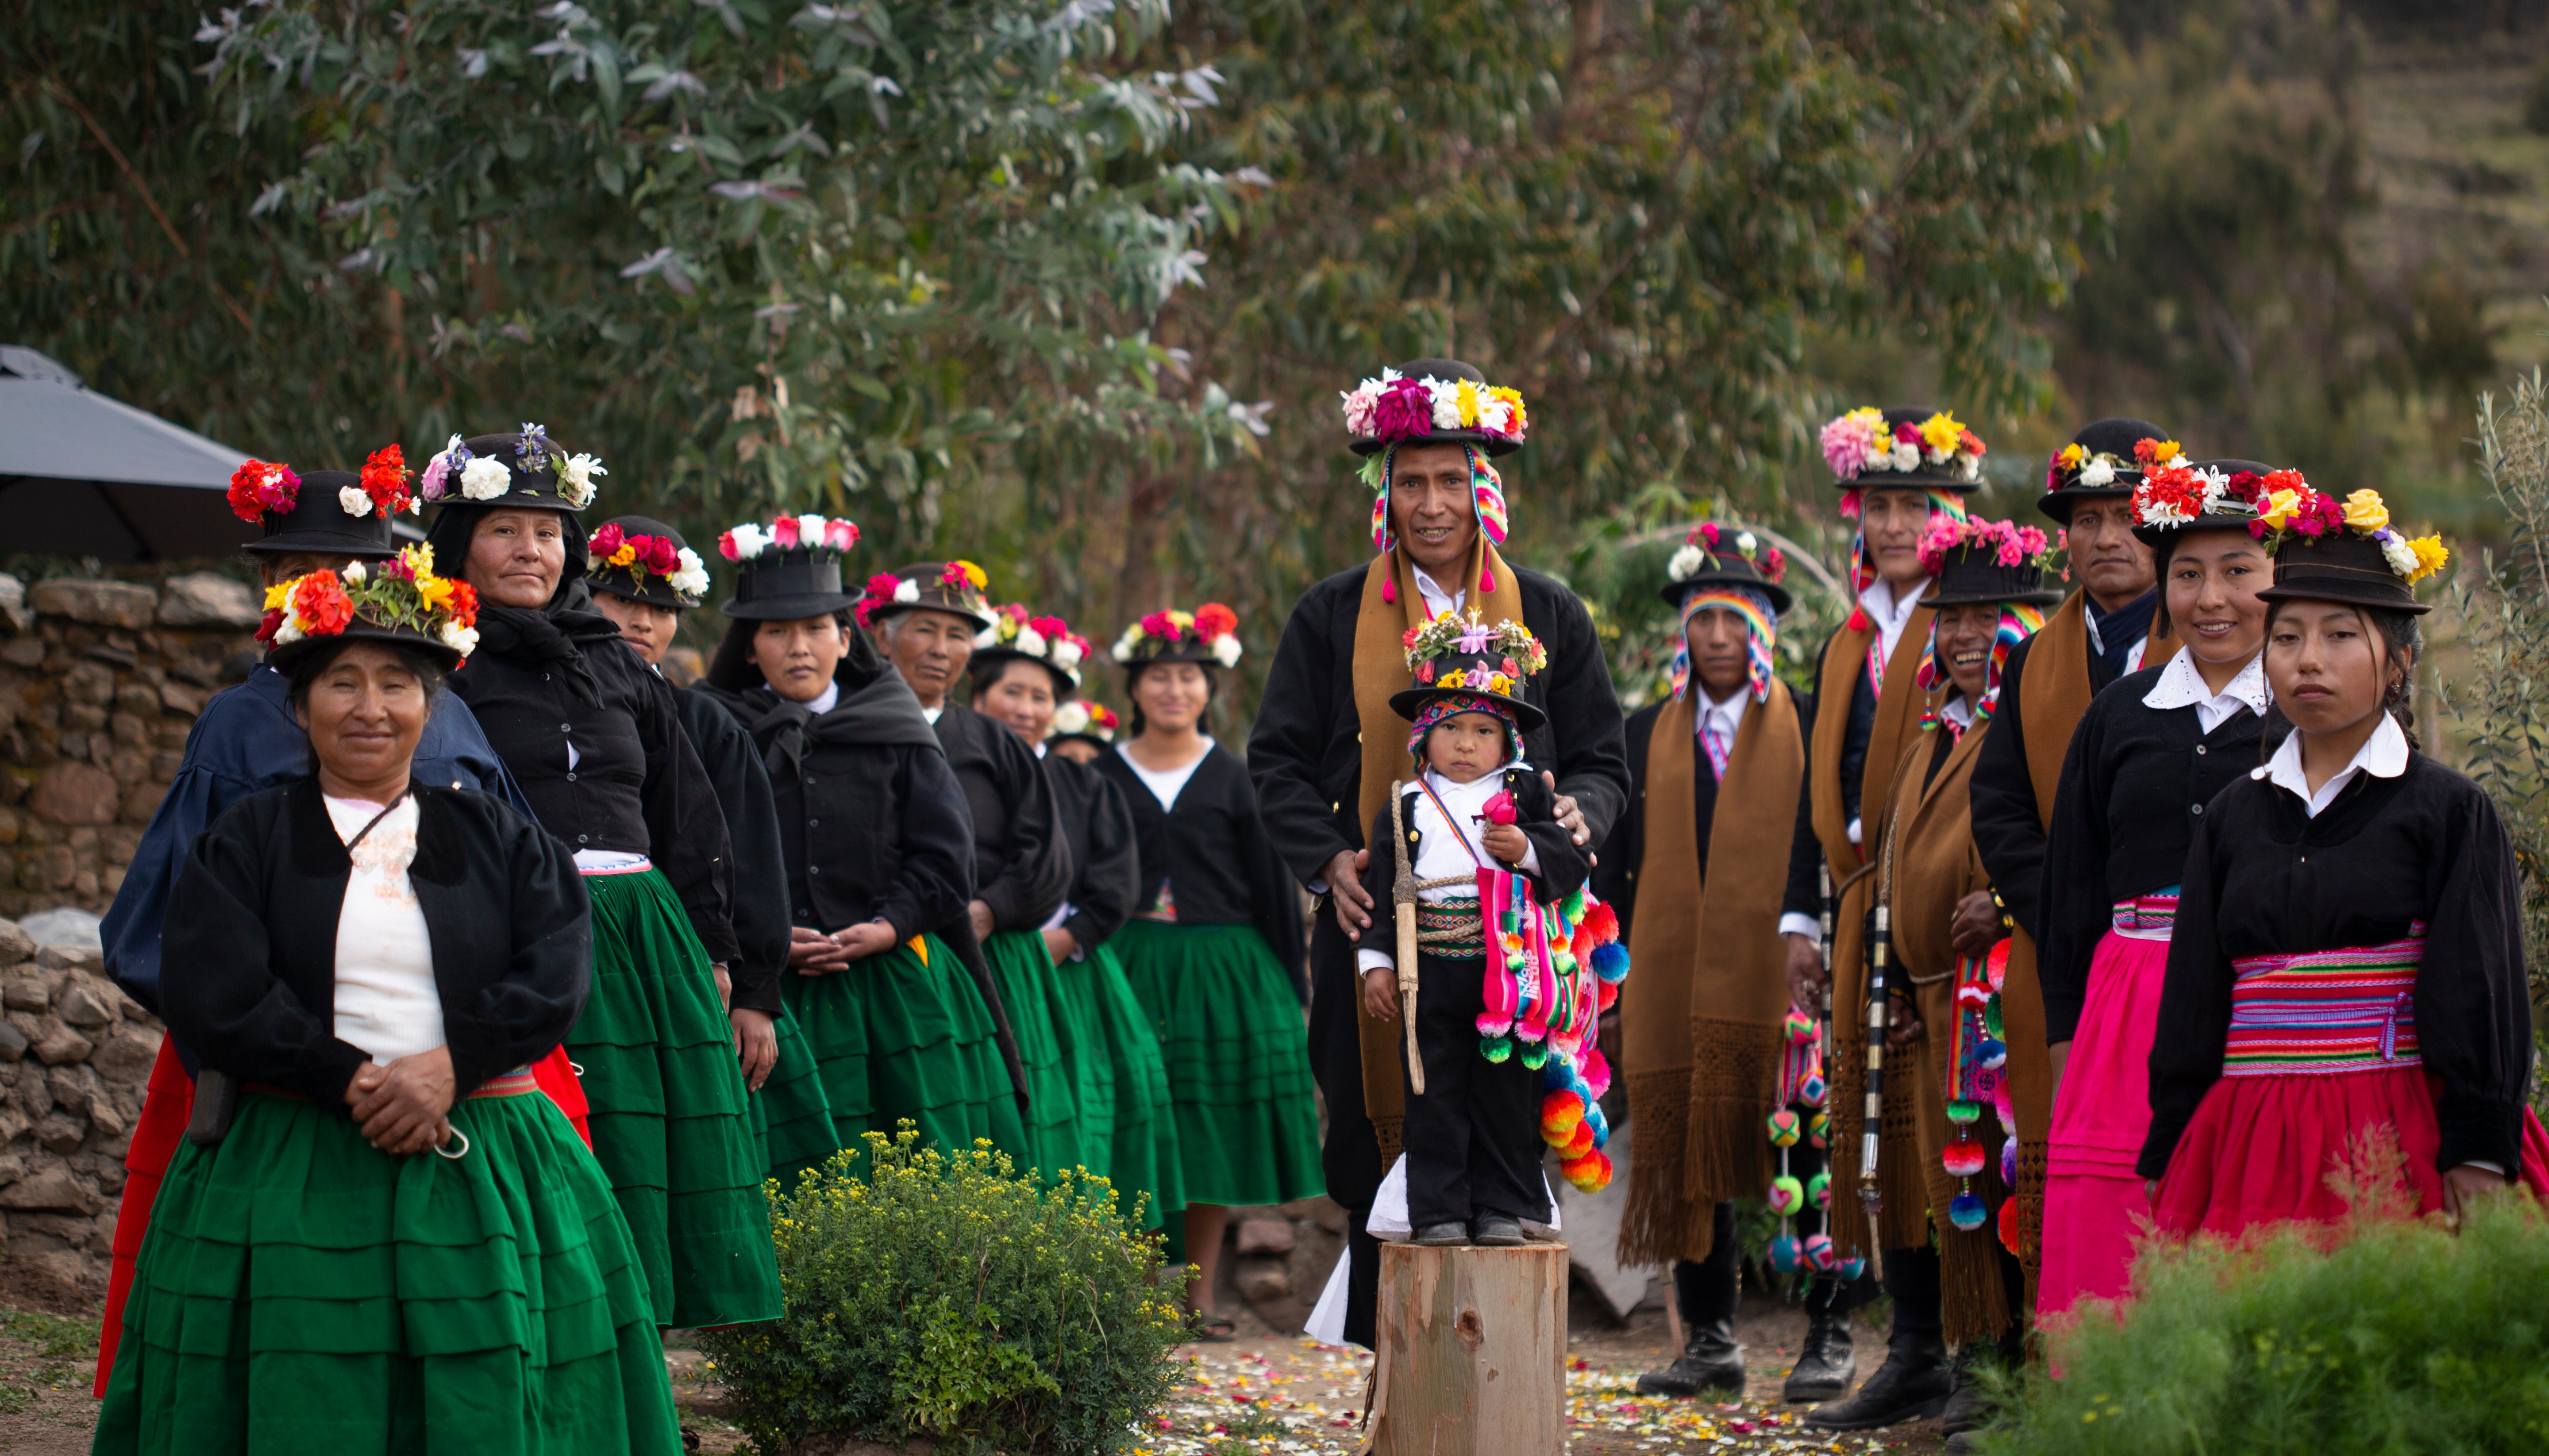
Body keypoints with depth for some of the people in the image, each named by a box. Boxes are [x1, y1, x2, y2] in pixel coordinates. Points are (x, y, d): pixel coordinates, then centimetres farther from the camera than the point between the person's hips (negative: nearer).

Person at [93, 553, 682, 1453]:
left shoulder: (494, 837, 14)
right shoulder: (246, 840, 8)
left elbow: (555, 977, -1)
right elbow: (214, 1000, -5)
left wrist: (449, 1066, -16)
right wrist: (352, 1083, -13)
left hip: (484, 1176, 1)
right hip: (291, 1175, -1)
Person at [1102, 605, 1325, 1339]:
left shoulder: (1231, 778, 4)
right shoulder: (1107, 776, 5)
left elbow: (1272, 885, 5)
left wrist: (1288, 987, 2)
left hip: (1223, 969, 0)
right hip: (1131, 969, 0)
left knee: (1212, 1135, 3)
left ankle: (1198, 1296, 10)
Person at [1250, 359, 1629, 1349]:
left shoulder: (1549, 617, 10)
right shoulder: (1333, 617, 8)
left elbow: (1602, 764, 12)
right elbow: (1278, 757, 8)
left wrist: (1573, 818, -12)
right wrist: (1328, 860, -9)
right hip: (1373, 919, 0)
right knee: (1377, 1135, -2)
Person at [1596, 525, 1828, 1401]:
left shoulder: (1809, 728, 5)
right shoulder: (1647, 735, 14)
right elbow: (1618, 861, 15)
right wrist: (1622, 963, 7)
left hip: (1780, 973, -3)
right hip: (1676, 979, 3)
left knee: (1806, 1158, -3)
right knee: (1691, 1152, 4)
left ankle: (1826, 1335, 5)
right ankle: (1710, 1338, 12)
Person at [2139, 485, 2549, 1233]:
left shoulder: (2451, 813, 3)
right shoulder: (2233, 816, 14)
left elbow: (2481, 1002, -1)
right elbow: (2191, 1005, 15)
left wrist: (2479, 1158, -9)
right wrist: (2169, 1163, 12)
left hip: (2399, 1143, -3)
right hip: (2250, 1146, 3)